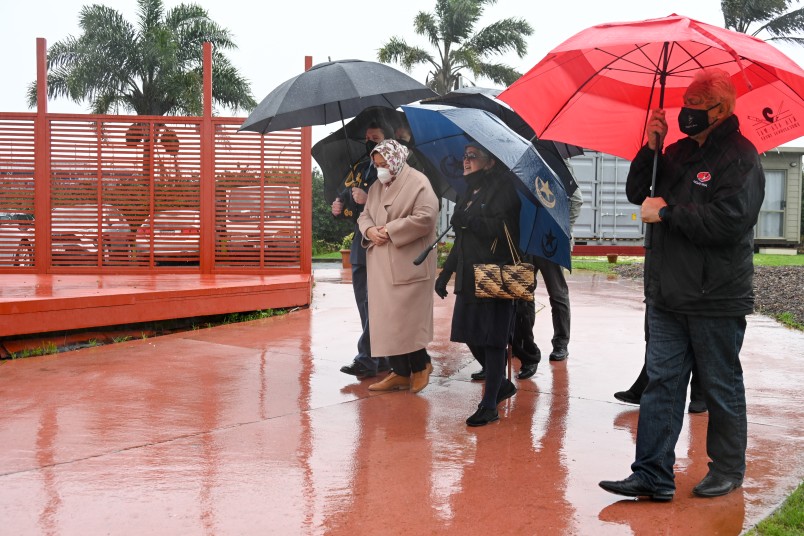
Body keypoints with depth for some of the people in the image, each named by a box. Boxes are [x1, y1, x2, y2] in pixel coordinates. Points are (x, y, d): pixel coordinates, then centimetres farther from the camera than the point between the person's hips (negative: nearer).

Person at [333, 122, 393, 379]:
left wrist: (369, 200, -24)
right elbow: (346, 196, 26)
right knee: (364, 302, 11)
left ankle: (367, 359, -5)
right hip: (360, 244, 8)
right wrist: (338, 207, 5)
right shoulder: (359, 167, 17)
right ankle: (381, 358, 20)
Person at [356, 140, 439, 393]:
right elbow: (364, 215, 19)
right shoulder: (376, 187, 16)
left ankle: (420, 365, 14)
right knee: (386, 318, 6)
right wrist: (369, 230, -5)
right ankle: (400, 372, 13)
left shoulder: (418, 183, -7)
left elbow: (425, 218, -17)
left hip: (408, 264, -7)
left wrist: (390, 230, -15)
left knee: (404, 317, -6)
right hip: (381, 264, 7)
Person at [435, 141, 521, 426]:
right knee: (470, 335, 10)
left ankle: (490, 406, 3)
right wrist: (445, 274, 20)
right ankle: (502, 385, 31)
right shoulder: (468, 195, 18)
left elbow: (500, 229, -19)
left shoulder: (502, 189, -7)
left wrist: (468, 220, -18)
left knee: (492, 340, -4)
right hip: (469, 277, 8)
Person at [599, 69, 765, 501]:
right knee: (661, 384, 6)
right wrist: (651, 148, 0)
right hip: (668, 297, 7)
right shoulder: (680, 152, 13)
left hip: (715, 302, -7)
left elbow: (727, 222, -23)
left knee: (722, 390, 8)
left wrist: (667, 212, -15)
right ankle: (652, 475, 11)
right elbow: (638, 193, 14)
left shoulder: (740, 158, -11)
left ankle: (728, 470, 25)